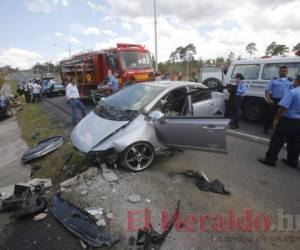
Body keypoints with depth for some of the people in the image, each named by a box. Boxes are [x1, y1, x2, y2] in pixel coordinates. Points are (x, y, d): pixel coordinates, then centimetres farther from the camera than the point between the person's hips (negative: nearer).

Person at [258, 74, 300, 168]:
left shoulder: (292, 92, -16)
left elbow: (283, 108, -22)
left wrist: (276, 119, -13)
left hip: (289, 120, -7)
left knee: (277, 141, 0)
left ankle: (270, 160, 4)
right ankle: (292, 161, 27)